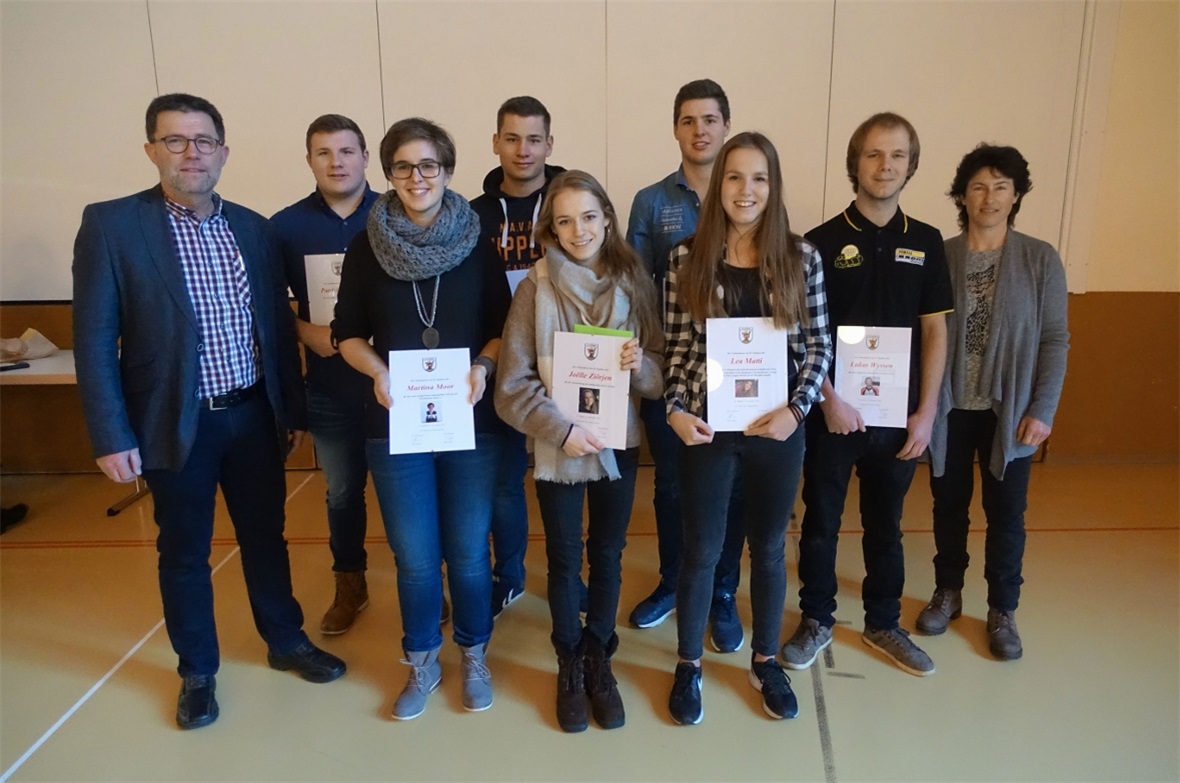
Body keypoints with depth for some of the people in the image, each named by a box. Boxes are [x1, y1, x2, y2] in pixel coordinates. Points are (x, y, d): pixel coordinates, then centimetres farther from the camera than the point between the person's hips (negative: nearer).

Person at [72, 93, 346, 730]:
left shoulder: (253, 228, 4)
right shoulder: (111, 224, -8)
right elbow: (94, 339, -8)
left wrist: (293, 409, 9)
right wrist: (111, 436, -11)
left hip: (254, 415, 4)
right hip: (176, 423, -3)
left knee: (265, 536, 16)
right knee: (184, 553, 12)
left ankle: (286, 641, 36)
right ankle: (197, 673, 32)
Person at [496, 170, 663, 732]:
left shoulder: (633, 282, -3)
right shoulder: (536, 287, -9)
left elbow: (661, 371, 2)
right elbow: (512, 384, -9)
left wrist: (642, 365, -19)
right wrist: (560, 430, -18)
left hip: (619, 446, 2)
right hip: (557, 450, -1)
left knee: (607, 555, 15)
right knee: (565, 560, 12)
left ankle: (600, 660, 36)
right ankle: (570, 666, 33)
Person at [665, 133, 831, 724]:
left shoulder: (801, 258, -1)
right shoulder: (687, 259, -3)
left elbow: (818, 345, 0)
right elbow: (676, 347, -1)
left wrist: (796, 409, -12)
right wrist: (676, 410, -12)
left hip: (778, 426, 1)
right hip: (708, 426, -1)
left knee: (769, 548, 16)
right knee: (701, 550, 10)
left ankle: (765, 660, 37)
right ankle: (688, 665, 31)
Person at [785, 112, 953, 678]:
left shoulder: (926, 242, 5)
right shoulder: (823, 241, -5)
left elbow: (934, 331, 5)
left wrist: (926, 411, -1)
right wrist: (829, 400, -14)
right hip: (833, 412, -2)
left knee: (885, 523, 16)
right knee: (821, 520, 10)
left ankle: (883, 623, 33)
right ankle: (817, 620, 27)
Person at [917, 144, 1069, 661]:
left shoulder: (1041, 260, -3)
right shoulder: (939, 257, -3)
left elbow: (1056, 340, -2)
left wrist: (1043, 409, -8)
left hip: (1010, 410, 0)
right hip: (950, 408, 1)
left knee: (1006, 513, 9)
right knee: (949, 505, 13)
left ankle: (1002, 611, 27)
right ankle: (947, 593, 33)